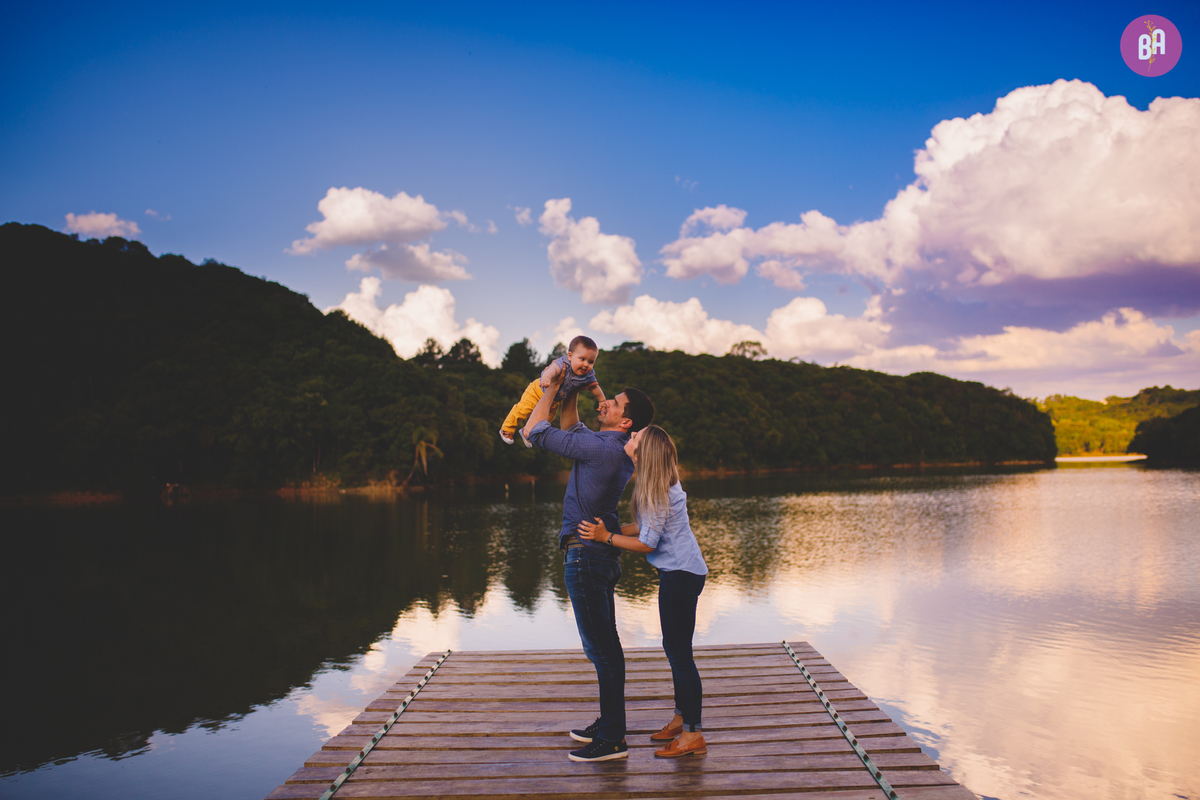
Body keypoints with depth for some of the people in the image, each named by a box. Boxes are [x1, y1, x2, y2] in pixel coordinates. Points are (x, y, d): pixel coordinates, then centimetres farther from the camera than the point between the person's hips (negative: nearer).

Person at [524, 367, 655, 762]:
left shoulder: (602, 448, -20)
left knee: (601, 647, -4)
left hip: (586, 555, -10)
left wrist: (551, 387, -4)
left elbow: (536, 431, -15)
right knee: (604, 645, 16)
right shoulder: (615, 447, 9)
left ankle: (612, 740, 3)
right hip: (601, 552, 10)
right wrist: (571, 391, 16)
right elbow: (569, 427, 27)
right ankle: (609, 723, 27)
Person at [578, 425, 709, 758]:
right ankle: (681, 717, 30)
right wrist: (609, 529, 15)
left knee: (679, 652, -5)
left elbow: (647, 543, -18)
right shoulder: (661, 485, 8)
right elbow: (646, 526, 16)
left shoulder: (659, 492, -22)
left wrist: (606, 537, -12)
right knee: (675, 649, 18)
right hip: (679, 572, 10)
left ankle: (692, 734, 2)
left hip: (680, 574, -10)